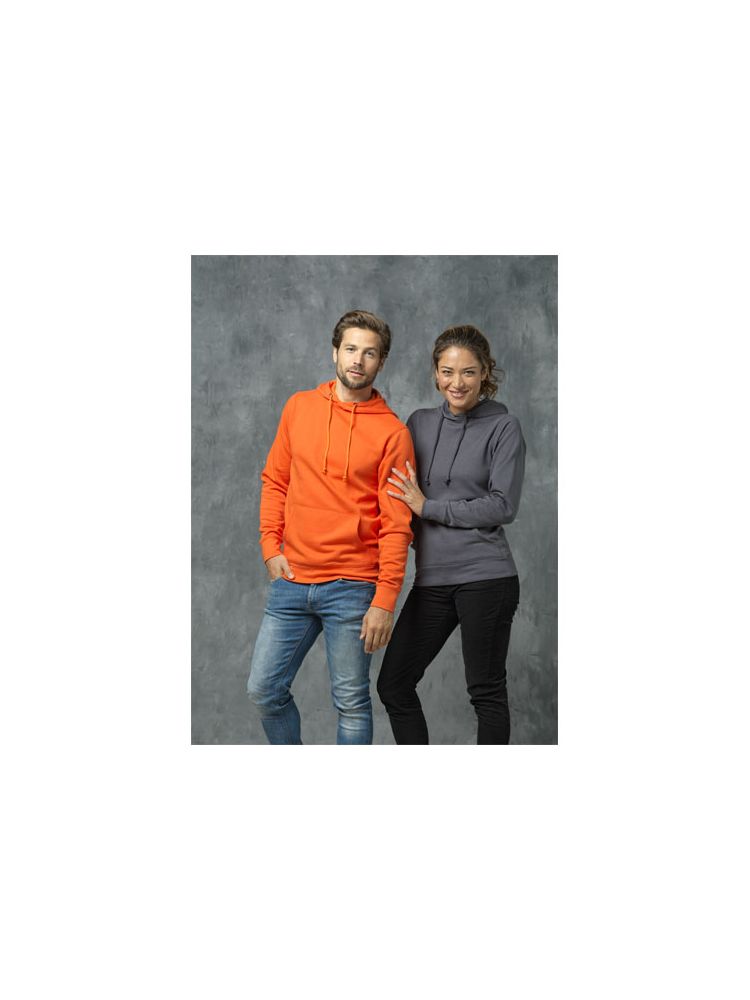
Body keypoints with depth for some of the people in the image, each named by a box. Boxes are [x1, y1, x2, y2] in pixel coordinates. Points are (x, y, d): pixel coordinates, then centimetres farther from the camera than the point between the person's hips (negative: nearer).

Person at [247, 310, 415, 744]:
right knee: (265, 689, 9)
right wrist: (272, 547, 2)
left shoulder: (392, 432, -5)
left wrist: (386, 599, -12)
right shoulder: (299, 407, 7)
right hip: (292, 579, 4)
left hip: (352, 588, -4)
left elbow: (397, 525, -7)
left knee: (352, 702, 4)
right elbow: (275, 481, 14)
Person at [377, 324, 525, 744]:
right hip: (432, 579, 6)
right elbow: (405, 497, 19)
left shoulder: (504, 427, -3)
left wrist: (429, 507, -10)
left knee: (487, 692, 1)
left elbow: (502, 506, -11)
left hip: (485, 577, -6)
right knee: (394, 683, 7)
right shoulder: (420, 423, 12)